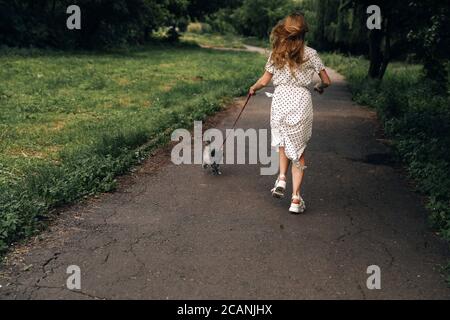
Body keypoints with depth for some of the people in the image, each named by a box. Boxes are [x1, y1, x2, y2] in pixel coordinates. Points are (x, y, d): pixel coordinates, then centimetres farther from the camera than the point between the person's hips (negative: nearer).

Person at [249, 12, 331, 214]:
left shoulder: (276, 54, 3)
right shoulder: (309, 54, -1)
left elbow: (264, 81, 8)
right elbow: (327, 81, 3)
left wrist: (253, 89, 28)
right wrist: (319, 87, 26)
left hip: (280, 100, 1)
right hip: (301, 101, -1)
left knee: (283, 141, 26)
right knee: (298, 149, 7)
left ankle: (281, 178, 7)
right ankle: (296, 199, 5)